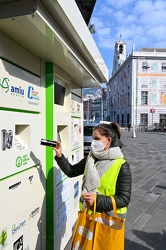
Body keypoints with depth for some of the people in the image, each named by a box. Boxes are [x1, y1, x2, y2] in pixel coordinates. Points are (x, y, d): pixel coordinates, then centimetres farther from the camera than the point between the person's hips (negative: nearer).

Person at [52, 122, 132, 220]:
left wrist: (97, 200, -27)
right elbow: (71, 171, 5)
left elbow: (124, 199, -18)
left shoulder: (122, 166, -19)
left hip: (109, 219, -4)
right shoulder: (90, 158, -2)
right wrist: (59, 155, -8)